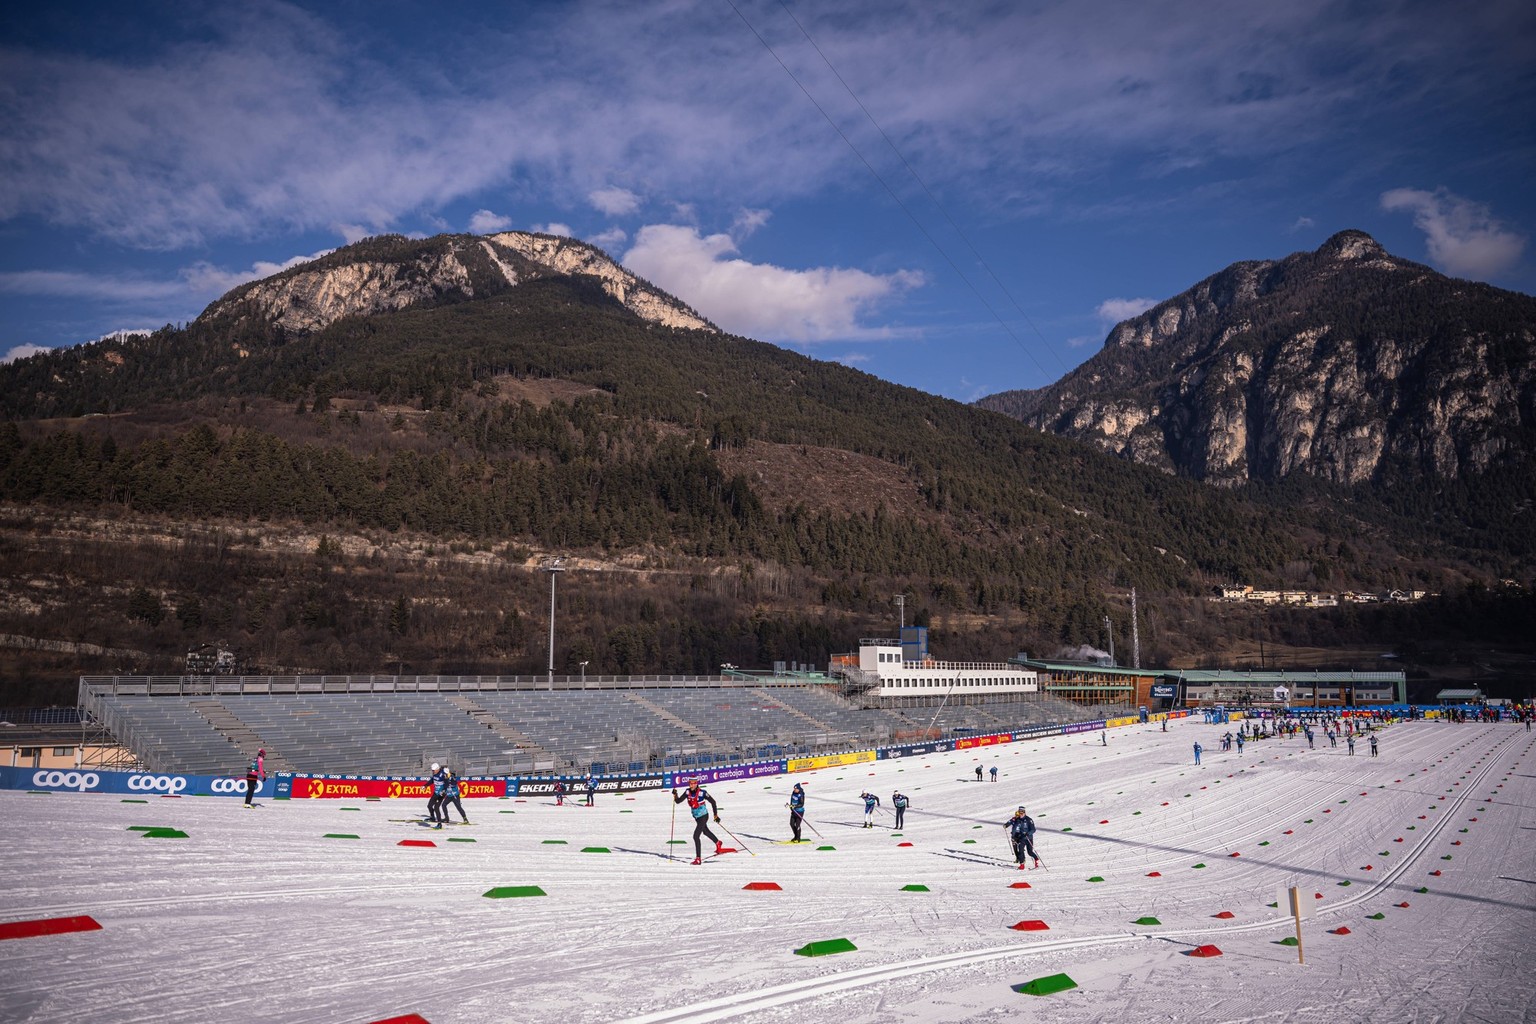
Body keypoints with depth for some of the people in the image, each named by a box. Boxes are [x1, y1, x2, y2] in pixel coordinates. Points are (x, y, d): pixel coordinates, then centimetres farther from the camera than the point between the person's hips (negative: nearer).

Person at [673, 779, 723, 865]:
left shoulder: (702, 792, -25)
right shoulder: (687, 792, -11)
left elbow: (712, 802, -15)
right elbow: (678, 801, -11)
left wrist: (716, 815, -13)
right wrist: (675, 795, -31)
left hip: (703, 816, -7)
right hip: (696, 817, 7)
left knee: (696, 836, -17)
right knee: (705, 831, 30)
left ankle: (698, 858, -11)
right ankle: (718, 843, 57)